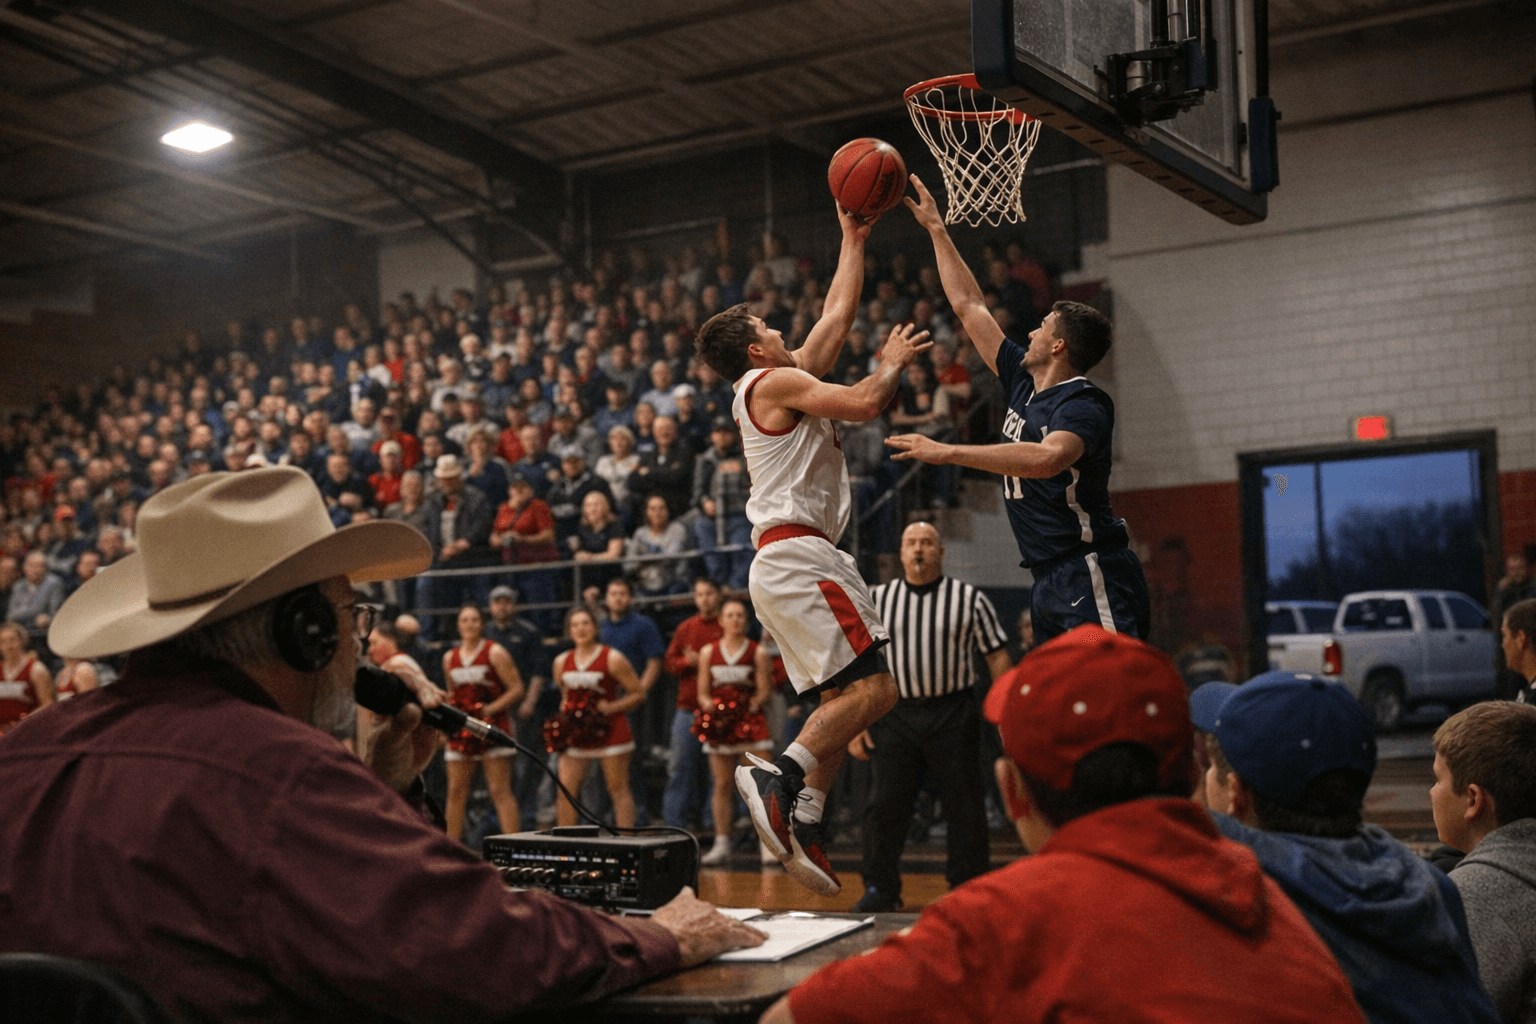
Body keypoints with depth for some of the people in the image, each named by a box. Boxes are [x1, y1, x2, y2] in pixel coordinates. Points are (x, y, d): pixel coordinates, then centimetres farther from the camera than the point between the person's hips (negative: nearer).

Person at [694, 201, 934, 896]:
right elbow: (863, 404, -15)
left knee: (843, 698, 7)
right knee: (872, 687, -16)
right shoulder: (776, 381, -5)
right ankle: (779, 777, -24)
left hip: (785, 563, 10)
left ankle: (804, 824, 2)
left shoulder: (785, 380, 23)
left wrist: (854, 238, 32)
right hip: (798, 553, -10)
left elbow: (837, 314, 30)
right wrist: (894, 362, 4)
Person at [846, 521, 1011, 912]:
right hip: (895, 715, 1)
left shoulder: (970, 599, 4)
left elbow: (998, 659, 4)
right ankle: (880, 889, 11)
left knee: (964, 803, 2)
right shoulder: (876, 600, 8)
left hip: (953, 714, -1)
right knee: (885, 804, 0)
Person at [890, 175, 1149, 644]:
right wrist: (936, 229, 23)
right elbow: (968, 306, 20)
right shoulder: (1024, 383, 12)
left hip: (1092, 578, -9)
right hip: (1052, 580, 9)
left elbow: (1048, 458, -34)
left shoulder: (1085, 403, -12)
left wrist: (948, 452, -35)